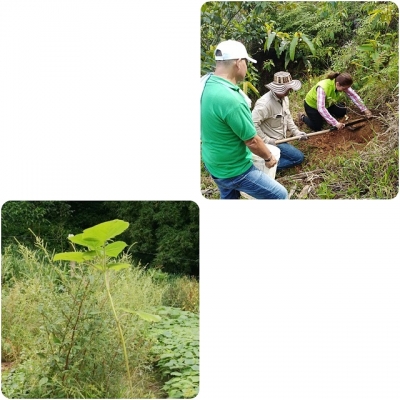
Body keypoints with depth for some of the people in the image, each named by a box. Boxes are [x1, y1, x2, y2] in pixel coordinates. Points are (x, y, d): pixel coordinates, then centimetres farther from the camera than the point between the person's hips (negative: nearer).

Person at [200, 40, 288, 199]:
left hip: (213, 163, 9)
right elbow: (252, 141, -22)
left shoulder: (206, 83, -6)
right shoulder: (230, 99, -33)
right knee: (279, 195, 4)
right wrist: (269, 158, -4)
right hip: (234, 170, -9)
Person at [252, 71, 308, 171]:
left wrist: (296, 132, 1)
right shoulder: (265, 103, -29)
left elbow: (288, 117, 13)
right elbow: (252, 124, -33)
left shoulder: (284, 98, 0)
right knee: (298, 157, -7)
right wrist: (266, 140, -28)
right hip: (272, 142, -9)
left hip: (280, 138, 9)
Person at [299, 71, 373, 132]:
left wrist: (364, 110, -16)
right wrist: (335, 123, -49)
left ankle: (324, 117, 19)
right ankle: (303, 117, 19)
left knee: (342, 112, -6)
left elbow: (354, 95, -13)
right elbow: (321, 108, -47)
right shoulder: (323, 88, -43)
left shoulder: (342, 85, -24)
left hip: (327, 104, 6)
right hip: (312, 104, -6)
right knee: (317, 128, -6)